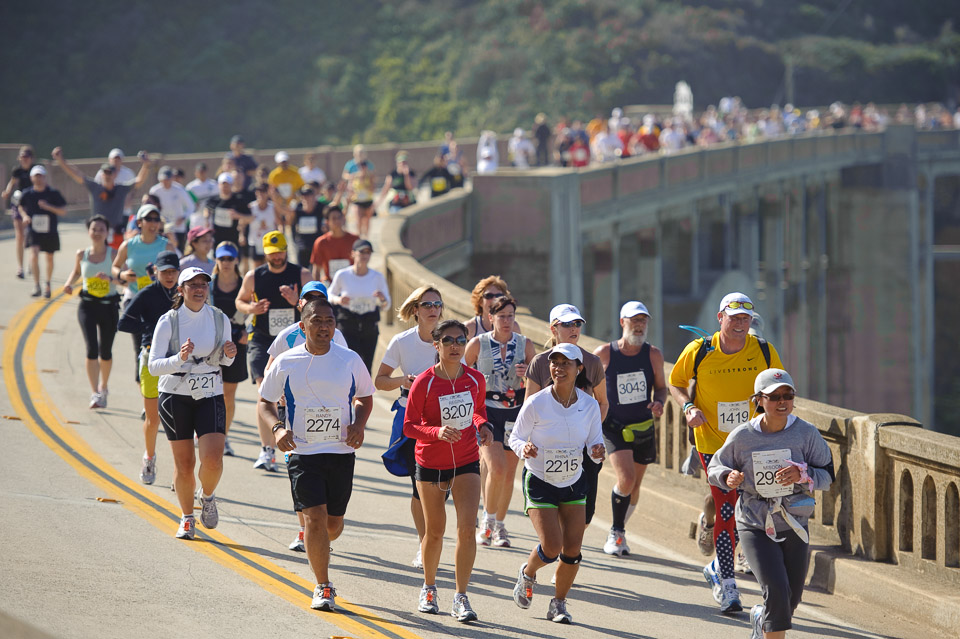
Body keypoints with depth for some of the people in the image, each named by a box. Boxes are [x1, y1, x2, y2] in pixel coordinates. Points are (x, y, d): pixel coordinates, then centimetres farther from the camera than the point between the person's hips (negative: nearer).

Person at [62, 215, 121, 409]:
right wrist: (69, 283, 2)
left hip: (109, 306, 0)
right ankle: (94, 393, -14)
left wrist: (111, 278, -32)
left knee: (105, 352, 12)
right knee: (91, 349, -15)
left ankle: (103, 388, 37)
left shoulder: (113, 254, -8)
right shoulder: (82, 254, 0)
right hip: (87, 305, 0)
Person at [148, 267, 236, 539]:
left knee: (213, 460, -13)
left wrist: (228, 355, -8)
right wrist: (179, 359, -29)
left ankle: (207, 496, 20)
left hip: (211, 396, 1)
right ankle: (187, 517, 26)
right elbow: (153, 366, -12)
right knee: (184, 464, 2)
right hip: (175, 397, -1)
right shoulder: (168, 322, -8)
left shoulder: (220, 320, 0)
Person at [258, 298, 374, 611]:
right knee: (314, 517, -13)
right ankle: (323, 588, -1)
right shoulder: (286, 364, -2)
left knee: (334, 523, 9)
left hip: (342, 452, 2)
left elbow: (365, 398, 16)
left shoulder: (350, 361, 2)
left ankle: (318, 548, 46)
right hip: (303, 453, -2)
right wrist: (277, 428, -11)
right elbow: (265, 402, 8)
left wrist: (359, 424, -4)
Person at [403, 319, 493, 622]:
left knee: (466, 528, -13)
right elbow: (409, 426, -12)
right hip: (430, 463, -1)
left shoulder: (475, 379, -6)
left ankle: (461, 598, -7)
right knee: (435, 531, 11)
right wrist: (437, 432, -29)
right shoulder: (424, 383, -16)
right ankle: (429, 588, 36)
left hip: (466, 463, 1)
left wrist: (483, 426, -7)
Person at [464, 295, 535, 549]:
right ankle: (487, 520, 2)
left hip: (515, 411, 3)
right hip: (486, 411, -3)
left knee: (509, 473, 8)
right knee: (496, 468, -18)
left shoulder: (525, 345, 2)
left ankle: (499, 526, 25)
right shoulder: (478, 344, -3)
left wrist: (527, 374, -13)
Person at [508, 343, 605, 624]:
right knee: (551, 548, -13)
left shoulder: (590, 405, -8)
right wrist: (524, 448, -29)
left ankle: (559, 603, 20)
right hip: (539, 482, -3)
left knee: (572, 551, -2)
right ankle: (527, 574, 22)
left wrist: (597, 452, -23)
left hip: (574, 483, 3)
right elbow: (515, 437, -7)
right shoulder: (535, 404, -17)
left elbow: (595, 443, 0)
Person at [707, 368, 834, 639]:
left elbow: (827, 475, -2)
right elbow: (715, 467, 6)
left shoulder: (806, 433, -7)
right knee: (776, 590, -20)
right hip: (755, 526, -2)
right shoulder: (742, 437, -9)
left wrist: (802, 474, -23)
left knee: (790, 600, 12)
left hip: (795, 526, 2)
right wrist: (728, 477, -17)